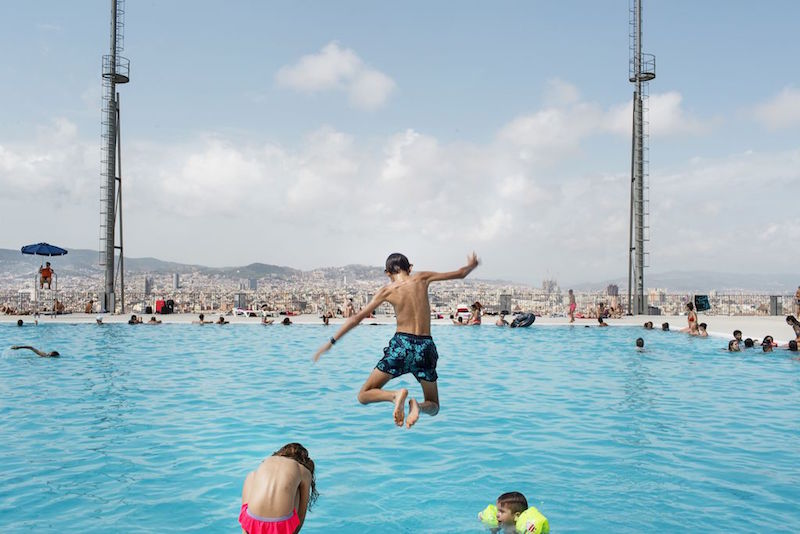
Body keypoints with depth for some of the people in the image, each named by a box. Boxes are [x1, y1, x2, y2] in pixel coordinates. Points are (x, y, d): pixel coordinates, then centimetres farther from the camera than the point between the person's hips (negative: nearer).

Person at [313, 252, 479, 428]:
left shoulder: (387, 290, 4)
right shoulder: (422, 278, 7)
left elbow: (357, 318, 5)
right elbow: (460, 274, 17)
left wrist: (331, 342, 11)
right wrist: (471, 266, 40)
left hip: (401, 345, -2)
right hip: (425, 347, 2)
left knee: (363, 396, 10)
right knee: (433, 407, 21)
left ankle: (395, 395, -21)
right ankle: (418, 405, -16)